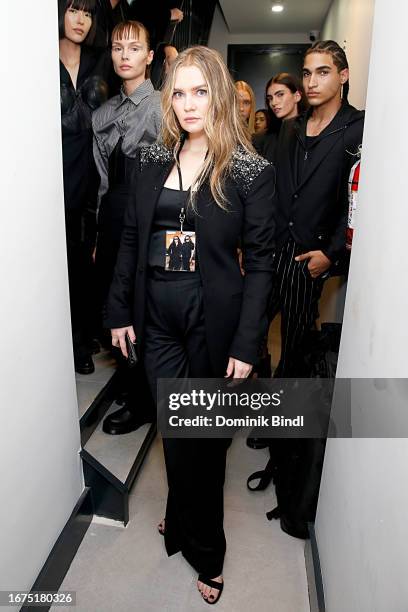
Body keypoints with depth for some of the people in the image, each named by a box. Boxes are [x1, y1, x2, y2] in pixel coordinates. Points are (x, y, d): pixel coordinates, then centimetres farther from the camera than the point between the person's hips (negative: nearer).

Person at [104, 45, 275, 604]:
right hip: (158, 317, 4)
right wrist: (120, 311, 5)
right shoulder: (153, 160, 6)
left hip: (213, 319, -3)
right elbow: (131, 238, 8)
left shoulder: (250, 171, -6)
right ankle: (202, 549, 40)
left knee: (205, 434, 11)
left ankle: (196, 540, 40)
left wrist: (246, 344, -12)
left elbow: (260, 261, -8)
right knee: (176, 430, 14)